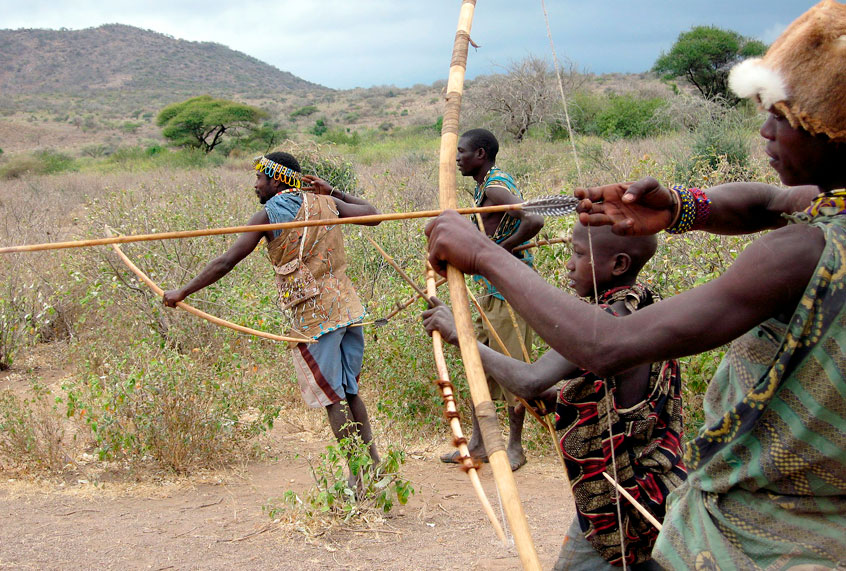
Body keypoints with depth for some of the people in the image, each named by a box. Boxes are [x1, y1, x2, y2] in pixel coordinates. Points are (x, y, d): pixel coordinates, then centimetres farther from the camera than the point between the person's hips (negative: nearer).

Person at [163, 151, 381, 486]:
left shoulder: (269, 216, -7)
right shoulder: (325, 203, 7)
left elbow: (226, 262, -9)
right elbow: (372, 214, 19)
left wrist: (182, 293, -2)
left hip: (313, 319, -6)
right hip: (347, 308, 6)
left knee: (332, 398, 2)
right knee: (349, 391, 17)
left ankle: (358, 475, 5)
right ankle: (374, 464, 20)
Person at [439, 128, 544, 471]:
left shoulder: (494, 188, -17)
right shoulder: (491, 183, 13)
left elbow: (534, 221, -31)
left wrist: (500, 251, -21)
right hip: (492, 289, 11)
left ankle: (515, 446, 10)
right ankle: (477, 443, 21)